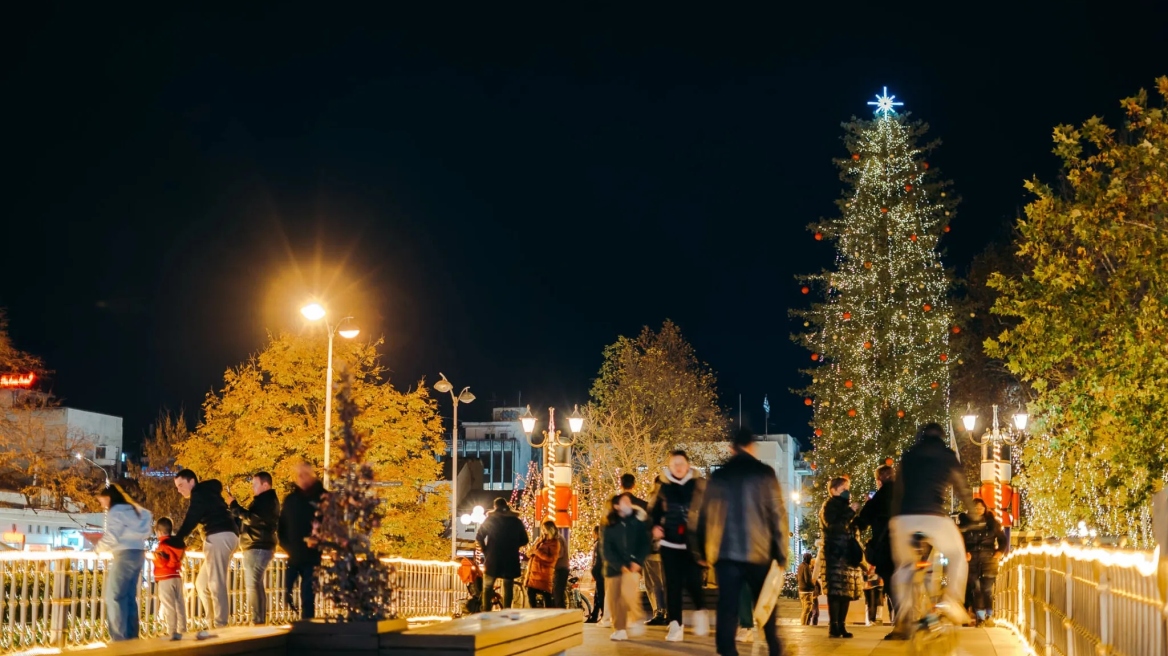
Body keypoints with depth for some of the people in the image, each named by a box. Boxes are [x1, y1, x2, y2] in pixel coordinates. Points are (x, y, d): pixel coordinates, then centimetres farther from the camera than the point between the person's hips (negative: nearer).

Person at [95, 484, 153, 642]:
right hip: (137, 554, 9)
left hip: (125, 555, -9)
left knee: (113, 596, -8)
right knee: (129, 596, 9)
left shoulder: (115, 512, -6)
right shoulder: (131, 509, 20)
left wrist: (98, 548, 3)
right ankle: (131, 636, 7)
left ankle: (120, 638, -14)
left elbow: (112, 538, -13)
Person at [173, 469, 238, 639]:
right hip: (226, 537, 10)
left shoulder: (199, 494, -4)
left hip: (219, 537, -10)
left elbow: (189, 522, -12)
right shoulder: (207, 493, 25)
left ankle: (220, 626, -16)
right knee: (202, 584, 12)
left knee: (216, 583, -12)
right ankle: (213, 624, 9)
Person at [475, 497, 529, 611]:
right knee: (508, 587, 7)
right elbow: (524, 540, 8)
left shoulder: (490, 519, 1)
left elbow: (479, 537, -4)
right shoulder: (516, 521, 6)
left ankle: (486, 611, 4)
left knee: (487, 586, 11)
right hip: (510, 559, 1)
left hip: (493, 559, -1)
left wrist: (485, 551, 6)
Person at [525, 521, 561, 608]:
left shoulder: (555, 543, -5)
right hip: (532, 573, 7)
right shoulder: (539, 540, 17)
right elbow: (529, 553, 14)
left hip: (544, 574, -7)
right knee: (531, 594, 11)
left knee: (546, 597, -6)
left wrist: (537, 551, -18)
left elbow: (551, 558, -18)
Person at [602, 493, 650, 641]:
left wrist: (638, 562, -12)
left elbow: (645, 544, 3)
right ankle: (619, 629, 12)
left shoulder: (637, 522, 5)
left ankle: (635, 621, -15)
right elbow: (607, 551, -1)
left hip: (632, 566, -2)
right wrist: (620, 566, -13)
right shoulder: (609, 526, 5)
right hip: (614, 567, 2)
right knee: (615, 599, 2)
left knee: (628, 590, -25)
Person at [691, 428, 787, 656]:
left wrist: (700, 551, 15)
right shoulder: (764, 473, 0)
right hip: (758, 551, -1)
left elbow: (699, 515, 8)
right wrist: (781, 553, -3)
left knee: (727, 607, 1)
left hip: (724, 552, 1)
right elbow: (777, 514, -5)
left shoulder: (718, 475, 7)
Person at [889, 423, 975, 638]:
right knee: (957, 556, 20)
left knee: (904, 567, 16)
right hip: (934, 518, -3)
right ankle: (953, 604, 7)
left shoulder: (908, 456, 18)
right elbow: (962, 490, 20)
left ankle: (902, 622, 8)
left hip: (904, 519, 3)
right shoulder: (947, 457, 12)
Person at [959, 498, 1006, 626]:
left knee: (987, 589, 2)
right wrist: (963, 552, -15)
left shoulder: (991, 522, 7)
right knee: (975, 588, -3)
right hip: (972, 560, 0)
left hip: (989, 559, 0)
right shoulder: (965, 523, 3)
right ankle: (980, 617, 2)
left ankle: (989, 616, 9)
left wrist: (1001, 551, -5)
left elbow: (1002, 538, 10)